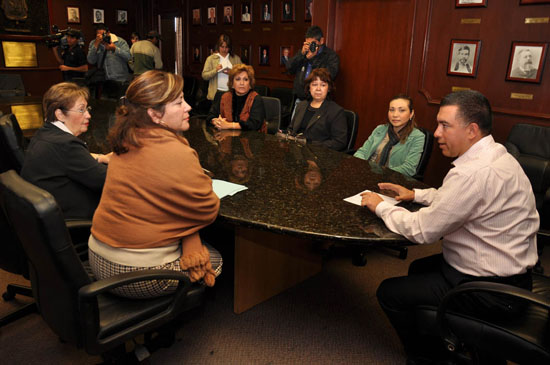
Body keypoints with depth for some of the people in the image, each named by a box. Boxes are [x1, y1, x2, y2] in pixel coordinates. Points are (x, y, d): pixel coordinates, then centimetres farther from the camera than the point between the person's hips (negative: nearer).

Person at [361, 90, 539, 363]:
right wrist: (415, 194, 11)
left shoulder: (476, 172, -30)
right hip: (506, 271, 10)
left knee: (389, 292, -4)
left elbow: (421, 231, -25)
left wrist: (381, 206, -10)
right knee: (419, 268, 26)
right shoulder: (496, 155, 3)